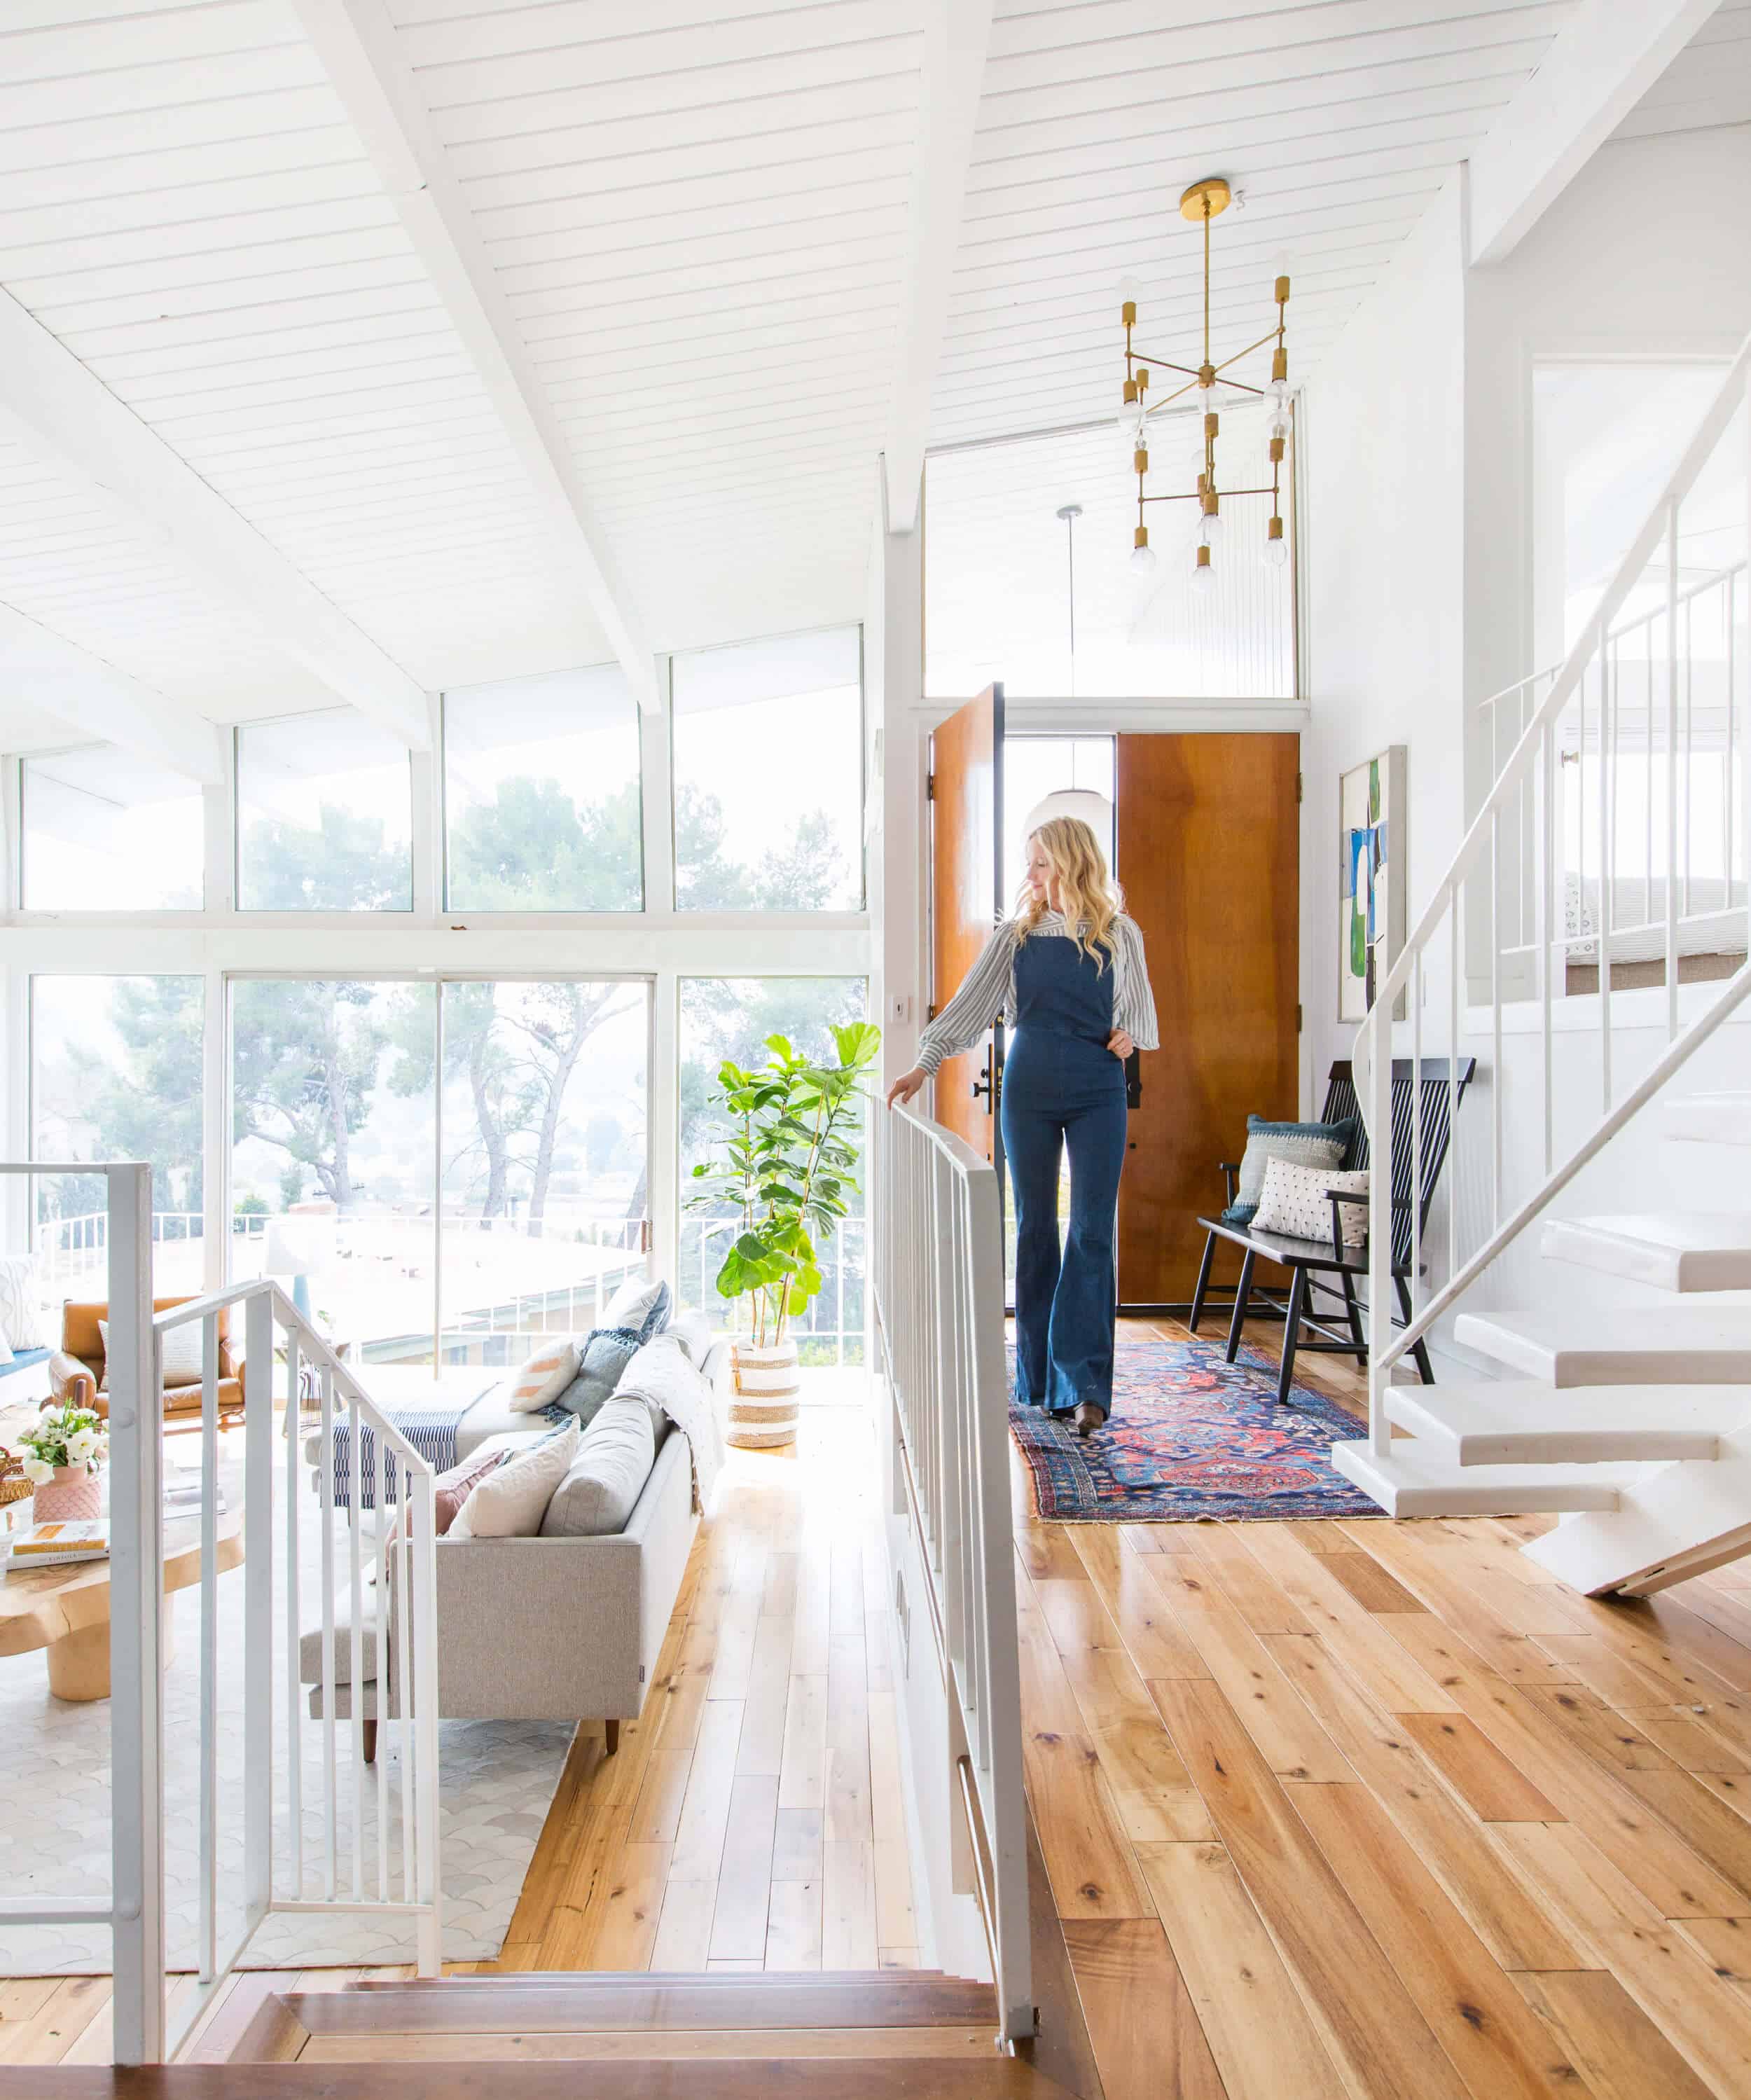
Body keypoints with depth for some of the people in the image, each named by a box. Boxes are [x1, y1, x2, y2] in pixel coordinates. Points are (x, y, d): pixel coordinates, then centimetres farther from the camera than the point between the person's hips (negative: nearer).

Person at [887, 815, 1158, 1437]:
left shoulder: (1118, 935, 5)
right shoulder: (1015, 935, 7)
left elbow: (1139, 1009, 15)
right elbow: (972, 1004, 3)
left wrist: (1129, 1035, -8)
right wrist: (925, 1064, -7)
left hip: (1098, 1094, -1)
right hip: (1029, 1090, 1)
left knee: (1092, 1234, -6)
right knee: (1034, 1229, 6)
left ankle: (1085, 1384, -3)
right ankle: (1040, 1379, 17)